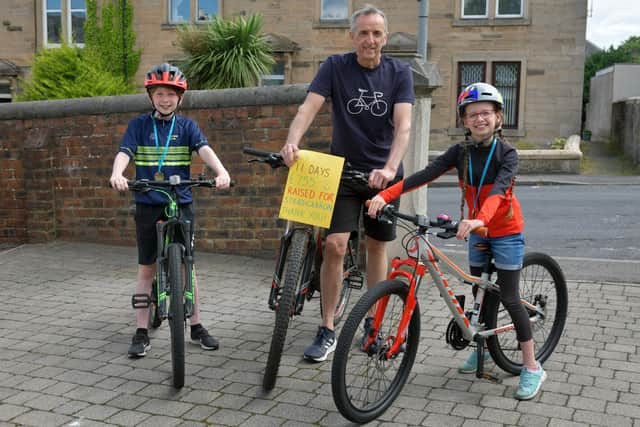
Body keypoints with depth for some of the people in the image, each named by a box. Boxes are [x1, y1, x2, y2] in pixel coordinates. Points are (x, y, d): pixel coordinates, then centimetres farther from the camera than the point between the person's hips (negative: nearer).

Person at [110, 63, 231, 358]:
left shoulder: (186, 126, 5)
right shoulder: (139, 125, 4)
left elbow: (204, 150, -12)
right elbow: (124, 152, -10)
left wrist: (221, 172, -32)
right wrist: (117, 174, -33)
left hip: (181, 203, 0)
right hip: (148, 204, 0)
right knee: (146, 268, 5)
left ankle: (196, 327, 17)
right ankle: (141, 333, 12)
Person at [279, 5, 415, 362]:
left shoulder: (400, 73, -6)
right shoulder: (335, 67, -6)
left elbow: (403, 125, -18)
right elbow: (308, 108, -18)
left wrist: (390, 167, -35)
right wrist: (292, 143, -39)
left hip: (383, 173, 1)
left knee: (377, 246, 10)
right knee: (335, 245, -11)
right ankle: (328, 331, 1)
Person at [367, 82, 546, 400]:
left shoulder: (506, 153, -16)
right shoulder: (461, 152, -5)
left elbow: (499, 189, -34)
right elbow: (425, 175, -16)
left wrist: (479, 219, -53)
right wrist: (385, 195, -29)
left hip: (505, 232, -4)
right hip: (476, 231, 5)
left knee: (509, 298, -4)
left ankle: (532, 368, 6)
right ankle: (484, 347, 34)